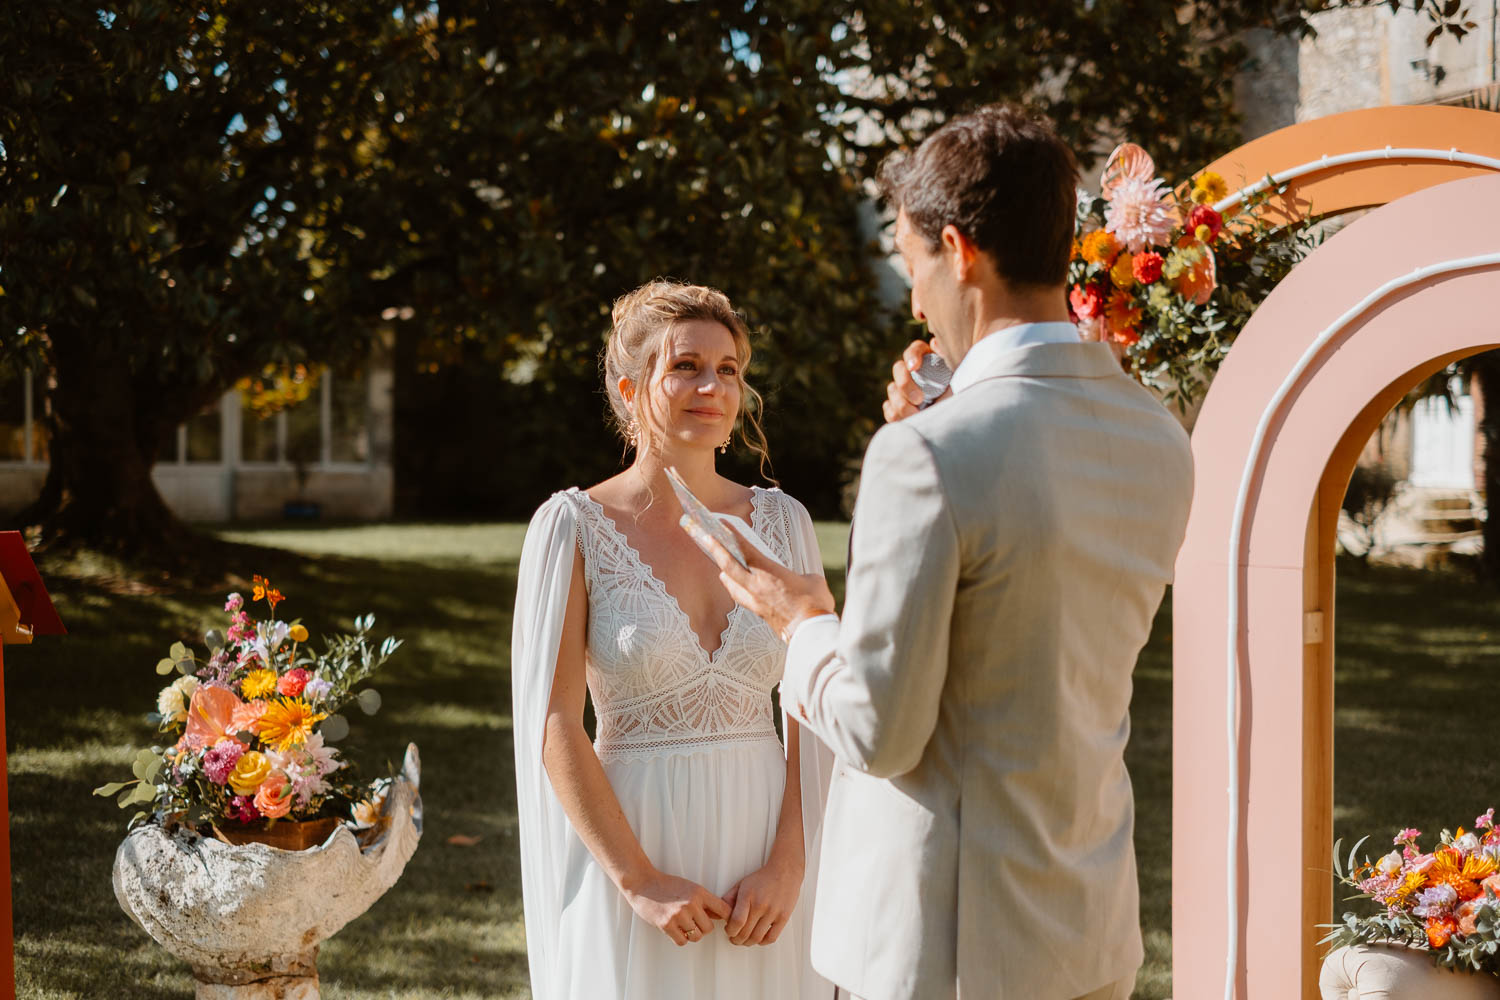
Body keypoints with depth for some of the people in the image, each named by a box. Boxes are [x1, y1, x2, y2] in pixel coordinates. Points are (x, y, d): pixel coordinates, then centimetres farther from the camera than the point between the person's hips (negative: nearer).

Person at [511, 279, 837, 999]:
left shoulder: (780, 521, 4)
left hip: (764, 847, 3)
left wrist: (787, 867, -10)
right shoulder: (573, 527, -6)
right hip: (630, 850, -3)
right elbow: (552, 726, -10)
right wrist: (639, 883, -14)